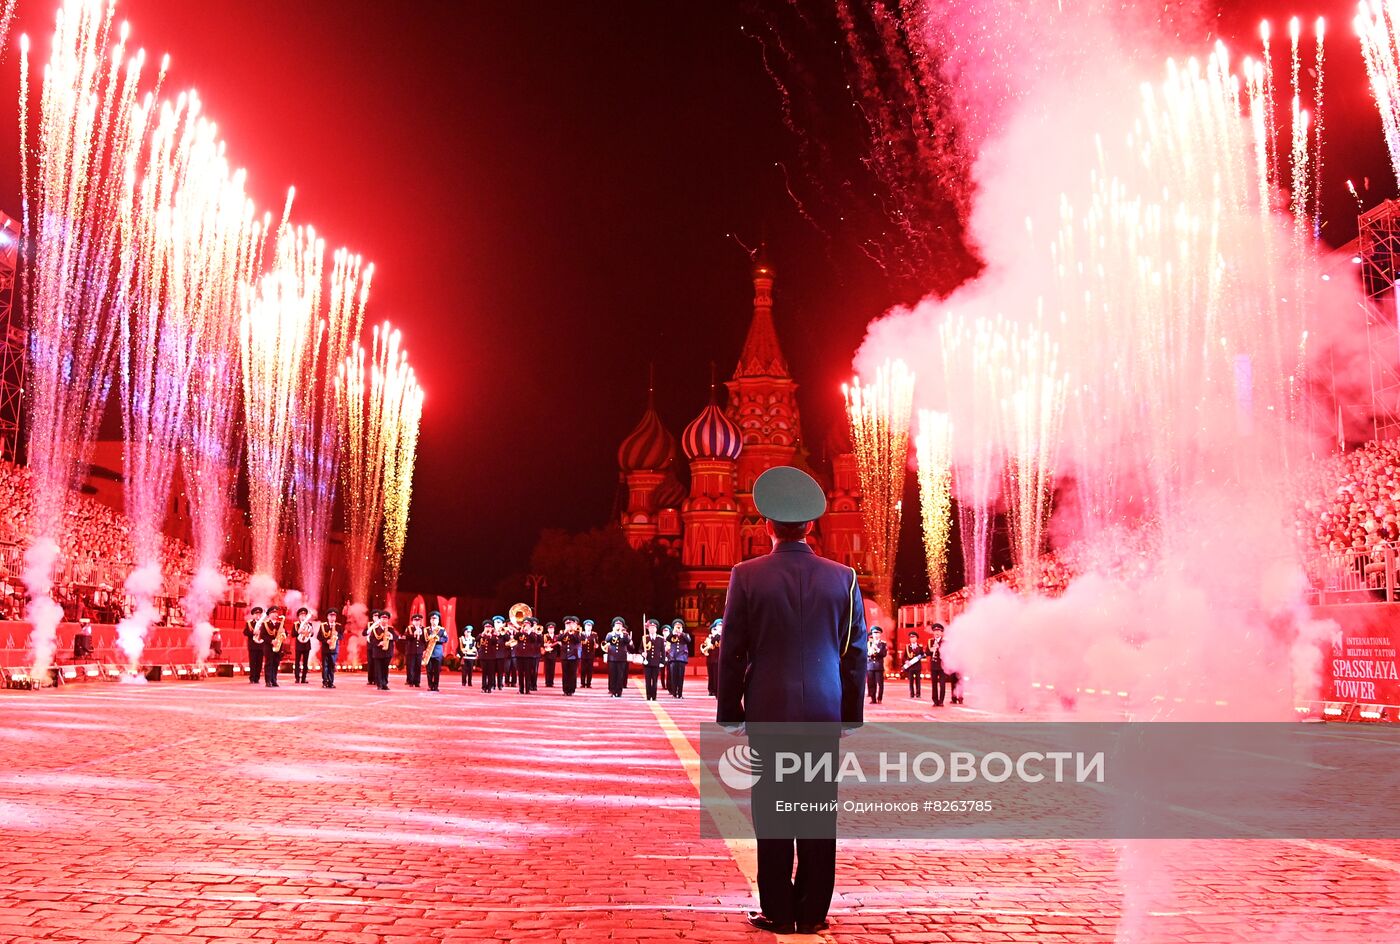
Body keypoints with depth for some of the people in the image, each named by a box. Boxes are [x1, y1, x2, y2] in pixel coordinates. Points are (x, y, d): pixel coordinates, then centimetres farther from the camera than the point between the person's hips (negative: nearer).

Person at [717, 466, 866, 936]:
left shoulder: (747, 576, -5)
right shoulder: (843, 578, -1)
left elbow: (732, 652, -2)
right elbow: (856, 653, 4)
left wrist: (731, 712, 8)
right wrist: (852, 714, 12)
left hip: (768, 712, -1)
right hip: (825, 713, 1)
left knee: (773, 811, 6)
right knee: (819, 810, 8)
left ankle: (778, 913, 12)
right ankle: (812, 913, 15)